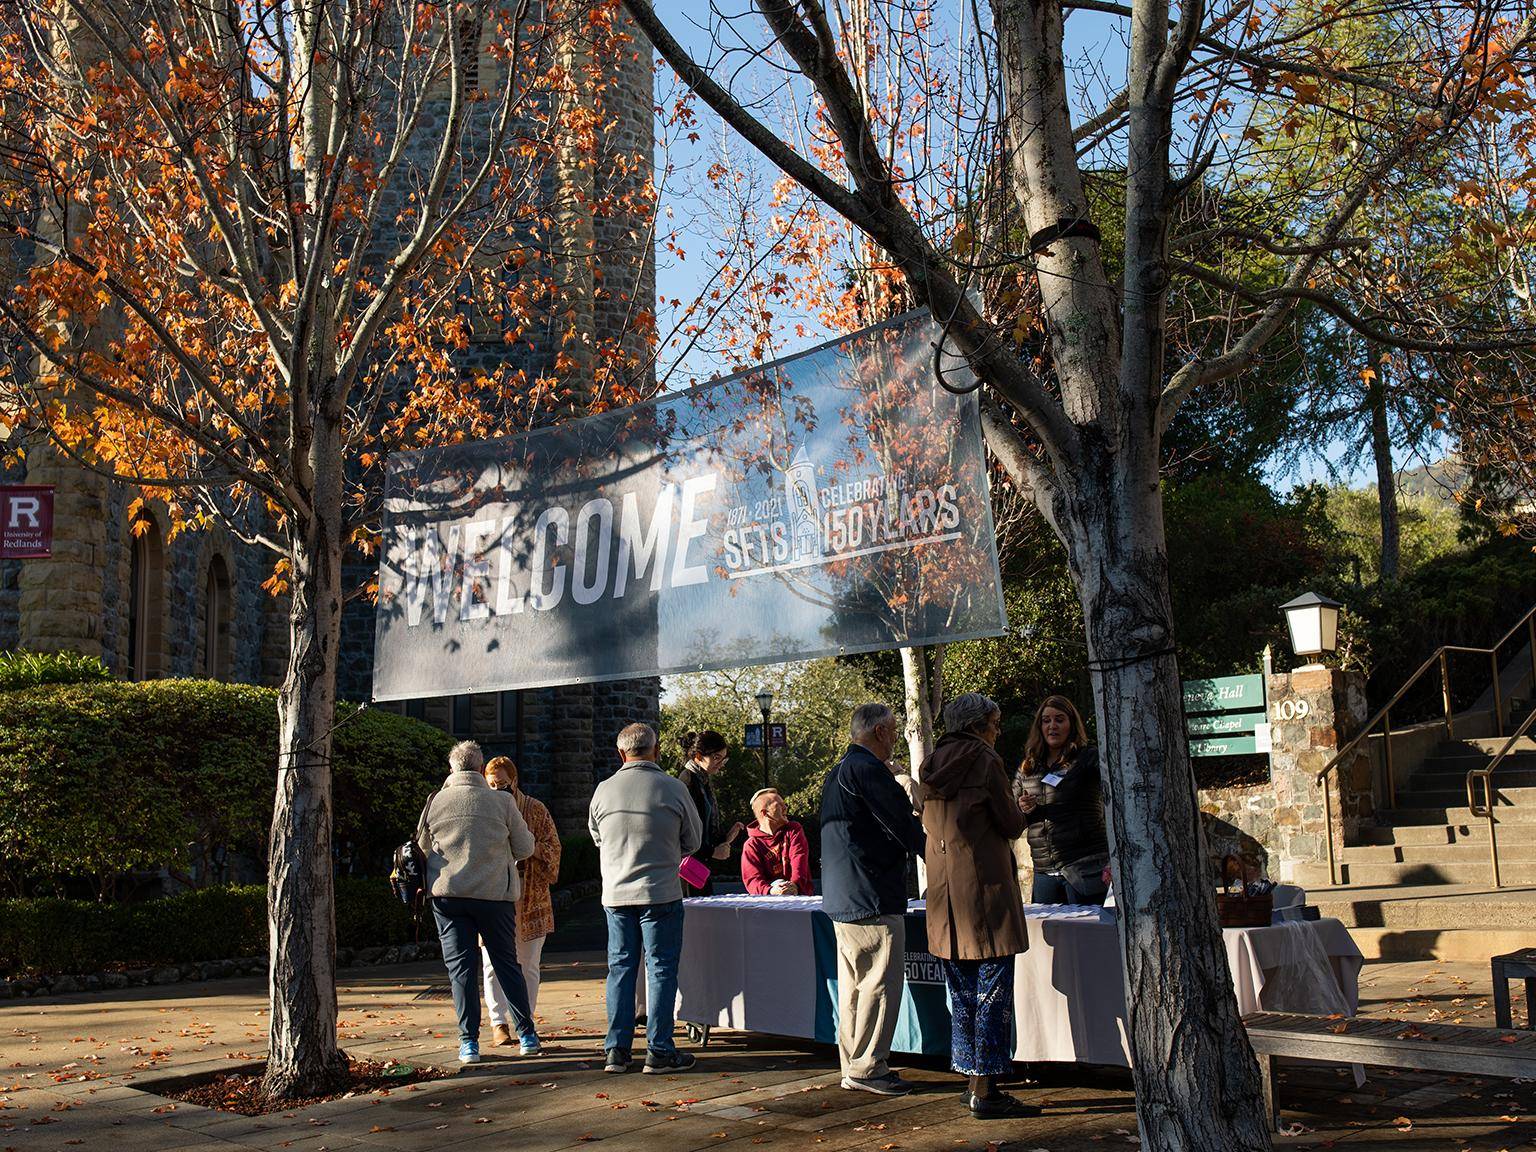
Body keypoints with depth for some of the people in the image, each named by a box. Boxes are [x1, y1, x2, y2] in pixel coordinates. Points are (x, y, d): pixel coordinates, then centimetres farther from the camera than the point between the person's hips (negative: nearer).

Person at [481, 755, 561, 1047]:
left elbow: (553, 848, 2)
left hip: (530, 899, 0)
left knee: (528, 965, 5)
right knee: (493, 963, -4)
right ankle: (499, 1022, 1)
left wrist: (528, 846, -16)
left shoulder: (535, 810, 3)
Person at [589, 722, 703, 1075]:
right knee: (661, 969, 4)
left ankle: (617, 1050, 12)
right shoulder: (674, 788, -8)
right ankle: (659, 1051, 5)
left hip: (615, 894, 3)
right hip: (661, 893, -3)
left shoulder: (604, 790, -2)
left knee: (620, 968, 11)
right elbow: (693, 840, 3)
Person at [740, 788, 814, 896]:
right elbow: (752, 879, -7)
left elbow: (799, 858, -4)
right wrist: (770, 891, -29)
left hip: (800, 893, 1)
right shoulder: (751, 846, 4)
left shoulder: (794, 829, 12)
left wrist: (795, 885, -24)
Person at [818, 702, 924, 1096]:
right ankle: (867, 1068, 0)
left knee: (854, 986, 15)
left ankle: (854, 1065, 21)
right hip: (873, 900, -11)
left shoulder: (840, 770, 18)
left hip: (842, 898, 11)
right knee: (881, 985, -4)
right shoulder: (869, 770, -16)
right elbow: (904, 828, -15)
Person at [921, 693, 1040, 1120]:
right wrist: (1015, 809, 13)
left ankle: (972, 1081, 20)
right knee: (992, 994, -3)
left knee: (962, 994, 14)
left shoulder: (932, 766, 11)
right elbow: (1012, 825, -7)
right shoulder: (985, 761, -10)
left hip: (945, 894, 7)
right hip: (984, 889, -7)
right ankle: (986, 1092, -2)